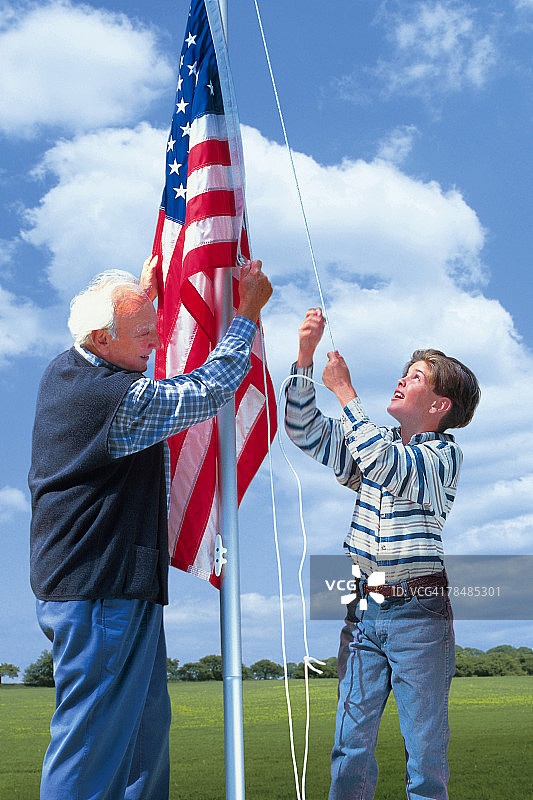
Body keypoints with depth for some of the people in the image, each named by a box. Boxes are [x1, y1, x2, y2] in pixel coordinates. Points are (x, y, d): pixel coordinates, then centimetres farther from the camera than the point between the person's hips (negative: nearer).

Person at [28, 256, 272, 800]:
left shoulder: (61, 373, 6)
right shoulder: (124, 400, -22)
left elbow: (108, 350, 29)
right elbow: (211, 388, -12)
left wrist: (142, 292, 36)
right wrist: (247, 311, 0)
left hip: (67, 583, 10)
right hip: (103, 594, -10)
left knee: (146, 723, 19)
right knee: (91, 746, 0)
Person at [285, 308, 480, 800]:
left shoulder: (445, 453, -4)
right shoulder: (374, 444, 13)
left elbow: (386, 468, -22)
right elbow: (305, 431, 9)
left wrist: (344, 390, -17)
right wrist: (306, 357, -3)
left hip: (419, 612, -4)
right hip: (365, 611, 5)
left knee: (425, 750, 4)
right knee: (351, 744, 7)